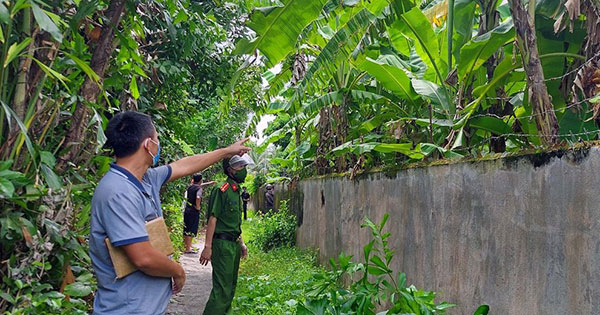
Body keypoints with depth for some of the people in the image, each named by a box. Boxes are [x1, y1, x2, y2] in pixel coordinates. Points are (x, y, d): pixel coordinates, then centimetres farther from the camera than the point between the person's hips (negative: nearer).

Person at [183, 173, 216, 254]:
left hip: (187, 210, 7)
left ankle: (187, 245, 27)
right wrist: (198, 207, -15)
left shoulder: (189, 187, 11)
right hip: (194, 211, -7)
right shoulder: (199, 189, -12)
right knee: (191, 230, -3)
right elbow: (198, 198, -30)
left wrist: (209, 183, 37)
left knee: (186, 229, 15)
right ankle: (188, 249, -2)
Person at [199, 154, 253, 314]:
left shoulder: (237, 192, 14)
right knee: (222, 288, -10)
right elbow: (213, 219, -17)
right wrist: (208, 247, -21)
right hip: (222, 243, -9)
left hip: (234, 244, 9)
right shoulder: (222, 190, -14)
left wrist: (241, 243, 21)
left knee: (231, 285, 16)